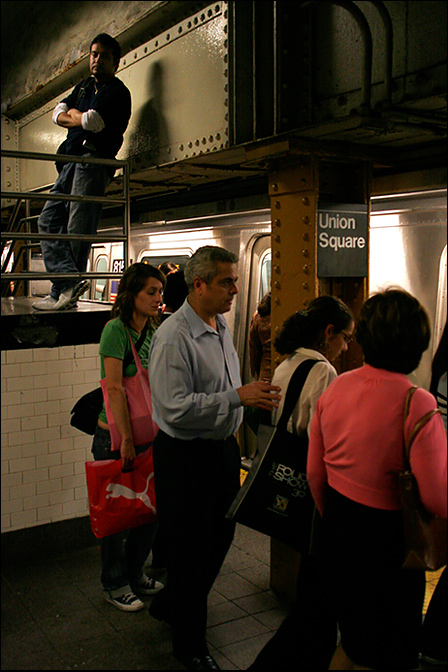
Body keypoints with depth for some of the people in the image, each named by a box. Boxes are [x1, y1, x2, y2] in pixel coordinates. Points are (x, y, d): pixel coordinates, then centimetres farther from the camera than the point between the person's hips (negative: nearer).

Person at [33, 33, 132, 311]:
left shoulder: (117, 91, -1)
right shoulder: (84, 86, 25)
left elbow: (92, 122, -15)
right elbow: (58, 113, 16)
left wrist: (74, 114, 6)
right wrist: (81, 120, -2)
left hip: (94, 161, -9)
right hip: (73, 161, 9)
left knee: (77, 230, -11)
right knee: (49, 220, 0)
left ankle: (63, 291, -11)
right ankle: (70, 281, -8)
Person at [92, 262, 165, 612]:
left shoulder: (154, 332, 7)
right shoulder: (116, 329, -15)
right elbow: (115, 389, -19)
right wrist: (127, 440, -20)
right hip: (116, 435, -7)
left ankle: (135, 573, 36)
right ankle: (115, 584, 27)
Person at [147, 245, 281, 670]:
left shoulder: (221, 327, 9)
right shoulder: (173, 337, -21)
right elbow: (176, 408, -28)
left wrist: (256, 397, 8)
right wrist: (238, 397, -29)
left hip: (222, 446, 9)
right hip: (185, 455, -9)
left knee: (220, 535, 21)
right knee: (189, 547, 6)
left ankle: (169, 605, 45)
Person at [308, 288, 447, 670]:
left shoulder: (335, 388, -4)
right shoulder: (417, 403, -22)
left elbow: (314, 473, 5)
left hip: (339, 528, 6)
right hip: (387, 538, -6)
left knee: (353, 640, 26)